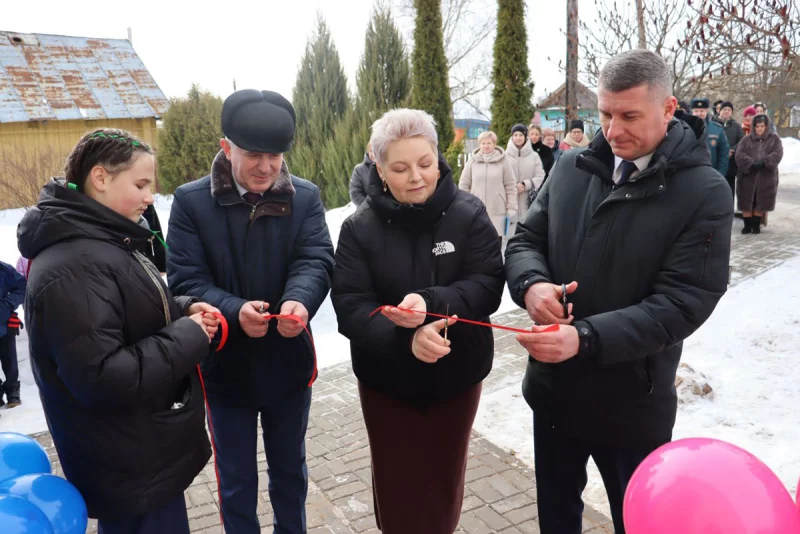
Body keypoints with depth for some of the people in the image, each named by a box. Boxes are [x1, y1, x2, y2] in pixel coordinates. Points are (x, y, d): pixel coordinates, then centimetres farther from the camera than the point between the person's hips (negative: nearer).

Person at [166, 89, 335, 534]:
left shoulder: (305, 196, -5)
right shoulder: (192, 201, -9)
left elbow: (317, 260, -16)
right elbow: (185, 279, -15)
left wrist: (300, 301, -38)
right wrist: (233, 311, -34)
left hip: (288, 360, 2)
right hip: (225, 364, -1)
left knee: (290, 466, 23)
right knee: (236, 478, 18)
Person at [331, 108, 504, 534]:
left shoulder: (469, 215, -11)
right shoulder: (359, 229, -11)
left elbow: (488, 286, -16)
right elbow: (350, 308, -16)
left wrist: (432, 303, -34)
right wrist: (407, 339, -34)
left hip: (456, 376, 1)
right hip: (387, 382, 0)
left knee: (444, 479, 21)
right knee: (398, 484, 16)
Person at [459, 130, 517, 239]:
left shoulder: (503, 161, -1)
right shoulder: (472, 161, 3)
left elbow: (511, 186, 1)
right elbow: (463, 185, 7)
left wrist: (511, 208, -2)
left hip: (498, 211, -1)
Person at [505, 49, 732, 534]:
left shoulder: (704, 192, -15)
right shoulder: (572, 167, -1)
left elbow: (681, 304, -20)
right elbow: (526, 240, 4)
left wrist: (584, 337, -32)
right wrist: (531, 283, -20)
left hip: (633, 405, -3)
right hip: (552, 388, 4)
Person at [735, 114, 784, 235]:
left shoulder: (774, 139, 8)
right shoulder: (746, 140, 8)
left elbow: (778, 154, -6)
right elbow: (739, 155, -6)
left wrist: (763, 162, -22)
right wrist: (751, 164, -22)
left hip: (766, 176, 0)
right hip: (748, 176, 0)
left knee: (761, 203, 5)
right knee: (746, 202, 1)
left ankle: (756, 225, 17)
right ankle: (747, 225, 12)